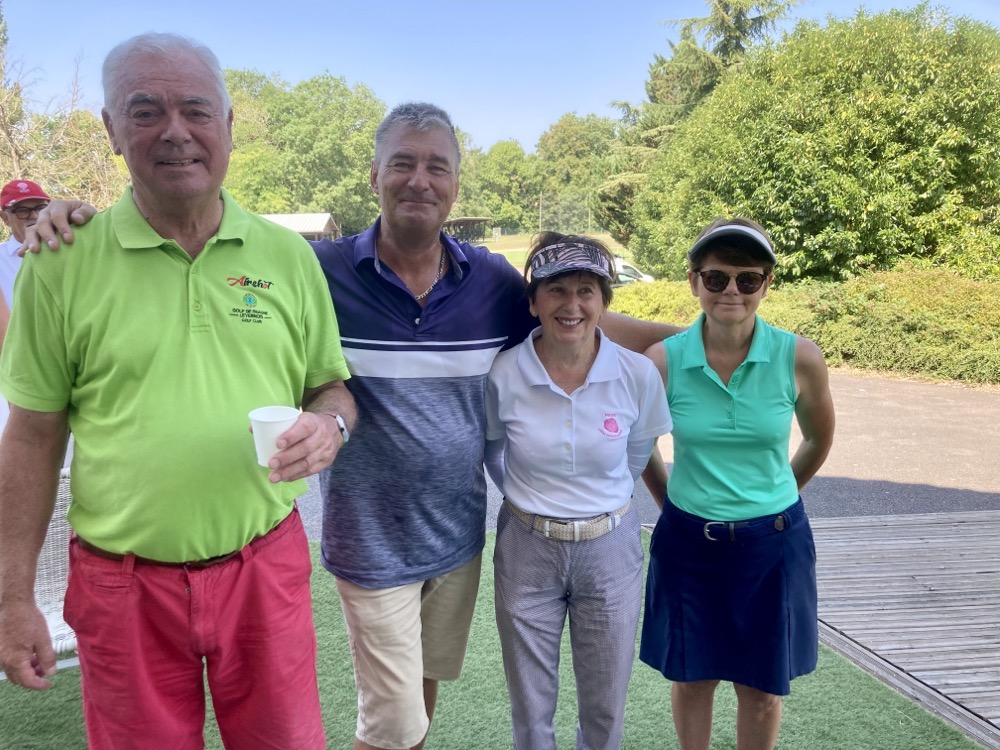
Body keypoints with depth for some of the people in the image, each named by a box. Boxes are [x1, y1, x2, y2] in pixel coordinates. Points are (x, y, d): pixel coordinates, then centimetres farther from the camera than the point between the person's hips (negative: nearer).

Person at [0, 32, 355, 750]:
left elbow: (332, 386, 9)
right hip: (123, 583, -1)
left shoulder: (288, 255, 1)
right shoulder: (61, 262, -4)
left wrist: (328, 424, -14)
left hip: (266, 566, 1)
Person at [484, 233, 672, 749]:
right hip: (526, 551, 0)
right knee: (530, 708, 15)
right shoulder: (504, 374, -14)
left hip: (610, 550, 1)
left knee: (605, 707, 16)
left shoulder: (638, 373, -13)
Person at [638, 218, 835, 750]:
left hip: (773, 543, 0)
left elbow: (819, 439, 7)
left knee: (761, 688, 15)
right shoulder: (663, 360, -13)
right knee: (691, 679, 16)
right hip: (688, 542, 0)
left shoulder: (799, 358, -12)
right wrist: (671, 502, 9)